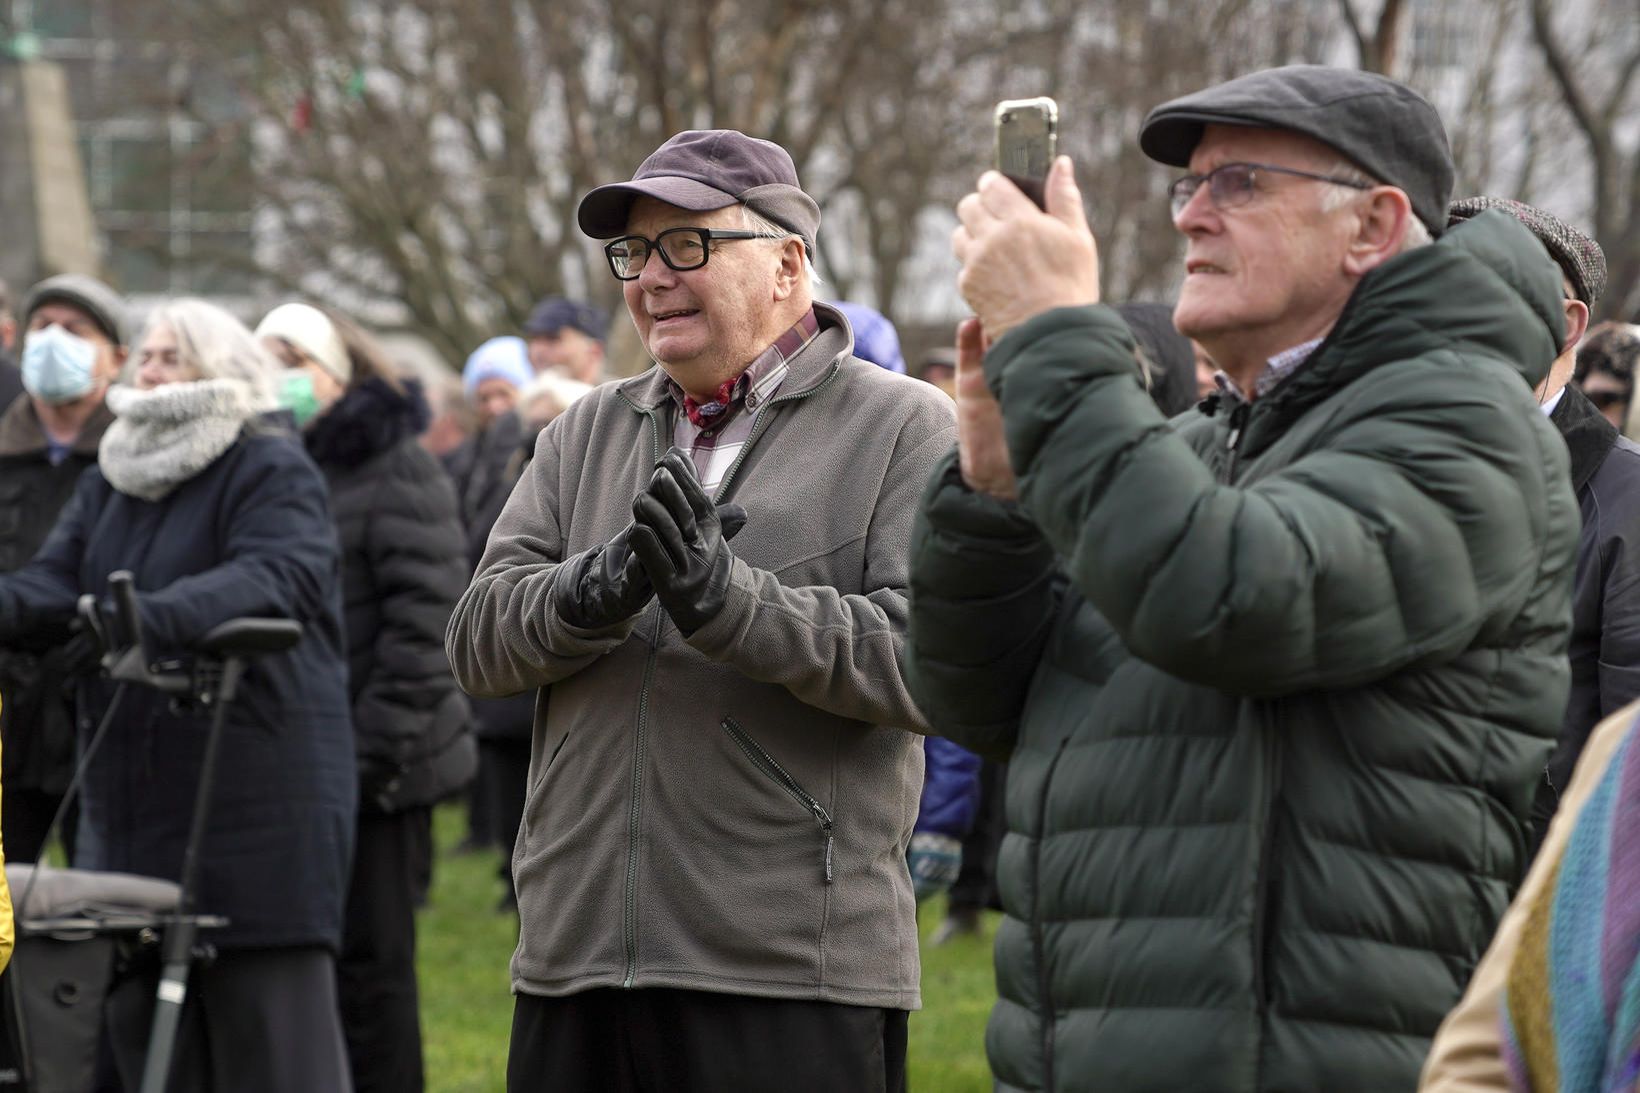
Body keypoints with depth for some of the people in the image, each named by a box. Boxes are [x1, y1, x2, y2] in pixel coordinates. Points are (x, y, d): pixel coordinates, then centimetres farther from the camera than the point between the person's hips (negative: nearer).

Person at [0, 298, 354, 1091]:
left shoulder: (272, 471, -2)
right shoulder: (107, 485, 19)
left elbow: (276, 575, -20)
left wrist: (156, 617, -37)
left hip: (258, 795, -7)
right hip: (131, 797, 7)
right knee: (140, 1021, 7)